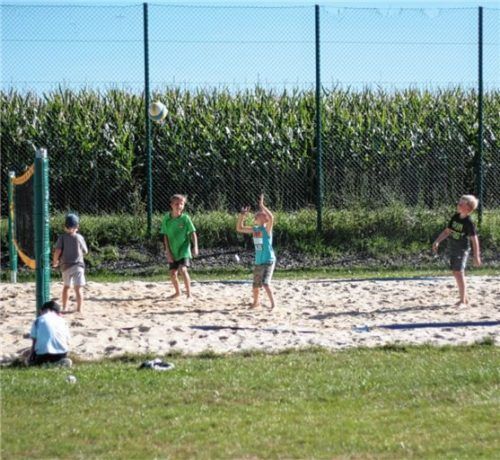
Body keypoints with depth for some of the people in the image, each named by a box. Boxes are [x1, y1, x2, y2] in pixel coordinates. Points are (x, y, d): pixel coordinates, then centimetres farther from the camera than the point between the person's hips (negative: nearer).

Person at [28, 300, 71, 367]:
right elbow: (67, 342, 18)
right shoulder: (62, 320, 18)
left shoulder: (38, 320, 12)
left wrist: (31, 358, 21)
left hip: (43, 354, -2)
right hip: (61, 353, 2)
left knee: (31, 362, 23)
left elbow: (34, 342, 11)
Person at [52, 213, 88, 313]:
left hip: (66, 265, 1)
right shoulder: (79, 237, -2)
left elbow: (57, 251, -11)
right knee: (78, 288, -4)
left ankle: (64, 307, 28)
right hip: (78, 265, -1)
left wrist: (55, 262, 5)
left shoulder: (62, 237, -4)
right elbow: (85, 251, 8)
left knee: (66, 286, 19)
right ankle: (79, 308, -10)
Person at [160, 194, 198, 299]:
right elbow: (165, 236, -1)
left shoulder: (185, 218, -10)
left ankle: (189, 293, -17)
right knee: (173, 273, 10)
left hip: (184, 249, -4)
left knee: (183, 269, -23)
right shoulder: (167, 218, -4)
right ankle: (177, 292, 36)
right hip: (172, 250, 4)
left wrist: (195, 247, -16)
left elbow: (193, 233, -5)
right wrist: (168, 252, -5)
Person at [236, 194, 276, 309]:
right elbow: (239, 228, 15)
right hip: (258, 261, 7)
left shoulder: (267, 229, -12)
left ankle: (273, 304, -12)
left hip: (268, 261, -7)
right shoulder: (254, 229, 7)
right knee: (255, 285, 17)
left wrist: (262, 206, -31)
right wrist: (242, 215, 5)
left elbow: (271, 218, -32)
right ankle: (256, 302, 40)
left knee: (265, 283, -20)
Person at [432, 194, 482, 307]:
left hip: (462, 250, -8)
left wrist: (476, 256, -16)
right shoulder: (455, 217, 5)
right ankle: (464, 298, 22)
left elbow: (474, 240, -15)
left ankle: (463, 300, -6)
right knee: (456, 273, 11)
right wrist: (437, 241, 6)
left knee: (459, 273, -11)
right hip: (452, 249, 8)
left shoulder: (469, 223, -16)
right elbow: (447, 231, 14)